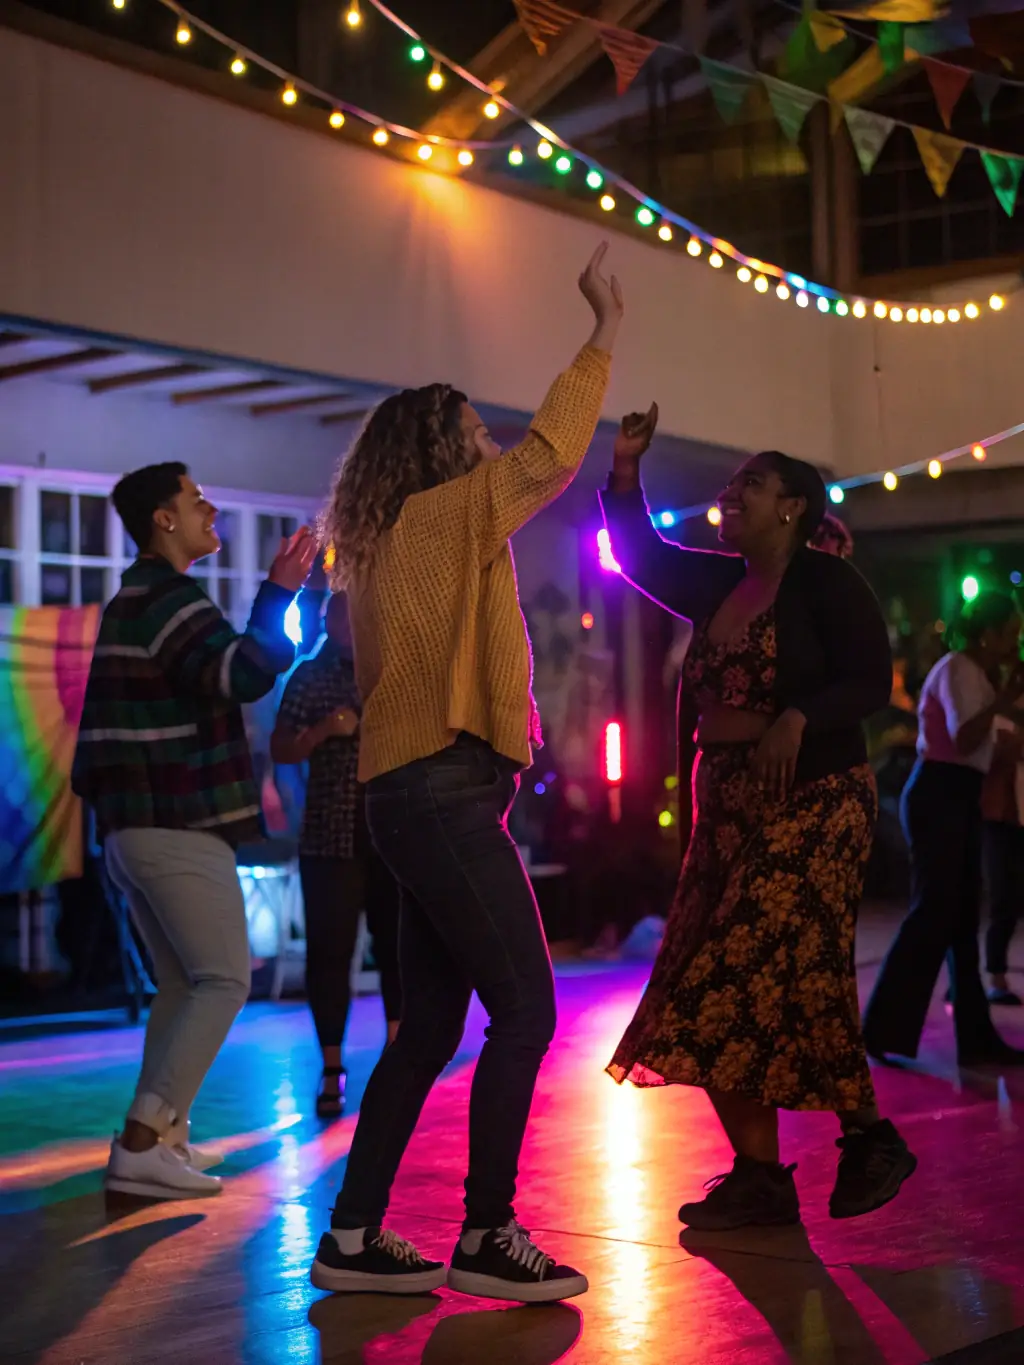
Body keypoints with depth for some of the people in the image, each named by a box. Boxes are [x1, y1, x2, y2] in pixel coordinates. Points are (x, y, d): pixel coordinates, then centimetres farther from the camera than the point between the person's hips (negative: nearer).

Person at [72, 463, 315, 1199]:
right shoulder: (170, 599, -12)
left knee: (182, 982, 16)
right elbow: (244, 674, -27)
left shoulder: (131, 602, 20)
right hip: (180, 825, -10)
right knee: (224, 980, -9)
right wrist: (278, 592, -19)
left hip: (131, 825, 10)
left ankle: (162, 1137, 14)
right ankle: (142, 1143, -15)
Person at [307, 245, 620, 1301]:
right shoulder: (445, 513, -4)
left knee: (431, 1025, 10)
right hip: (449, 788, -9)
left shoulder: (386, 542, 20)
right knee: (524, 1009, -7)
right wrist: (604, 333, 2)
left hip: (413, 795, 9)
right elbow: (550, 455, -6)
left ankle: (351, 1240, 12)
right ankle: (487, 1240, -4)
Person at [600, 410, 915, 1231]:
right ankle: (758, 1176, 7)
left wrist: (798, 718, -27)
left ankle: (870, 1139, 7)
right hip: (727, 808, 8)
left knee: (788, 979, -12)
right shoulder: (719, 586, 14)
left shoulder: (828, 582, -5)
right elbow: (640, 552, 16)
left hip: (812, 803, -7)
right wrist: (626, 470, 3)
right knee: (714, 991, 2)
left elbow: (871, 681, -12)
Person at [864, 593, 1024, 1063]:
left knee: (961, 917, 9)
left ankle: (975, 1037, 11)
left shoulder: (975, 673, 20)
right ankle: (883, 1031, -6)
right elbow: (965, 739, -24)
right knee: (934, 913, -10)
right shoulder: (958, 669, -11)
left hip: (956, 799, 10)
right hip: (938, 797, -10)